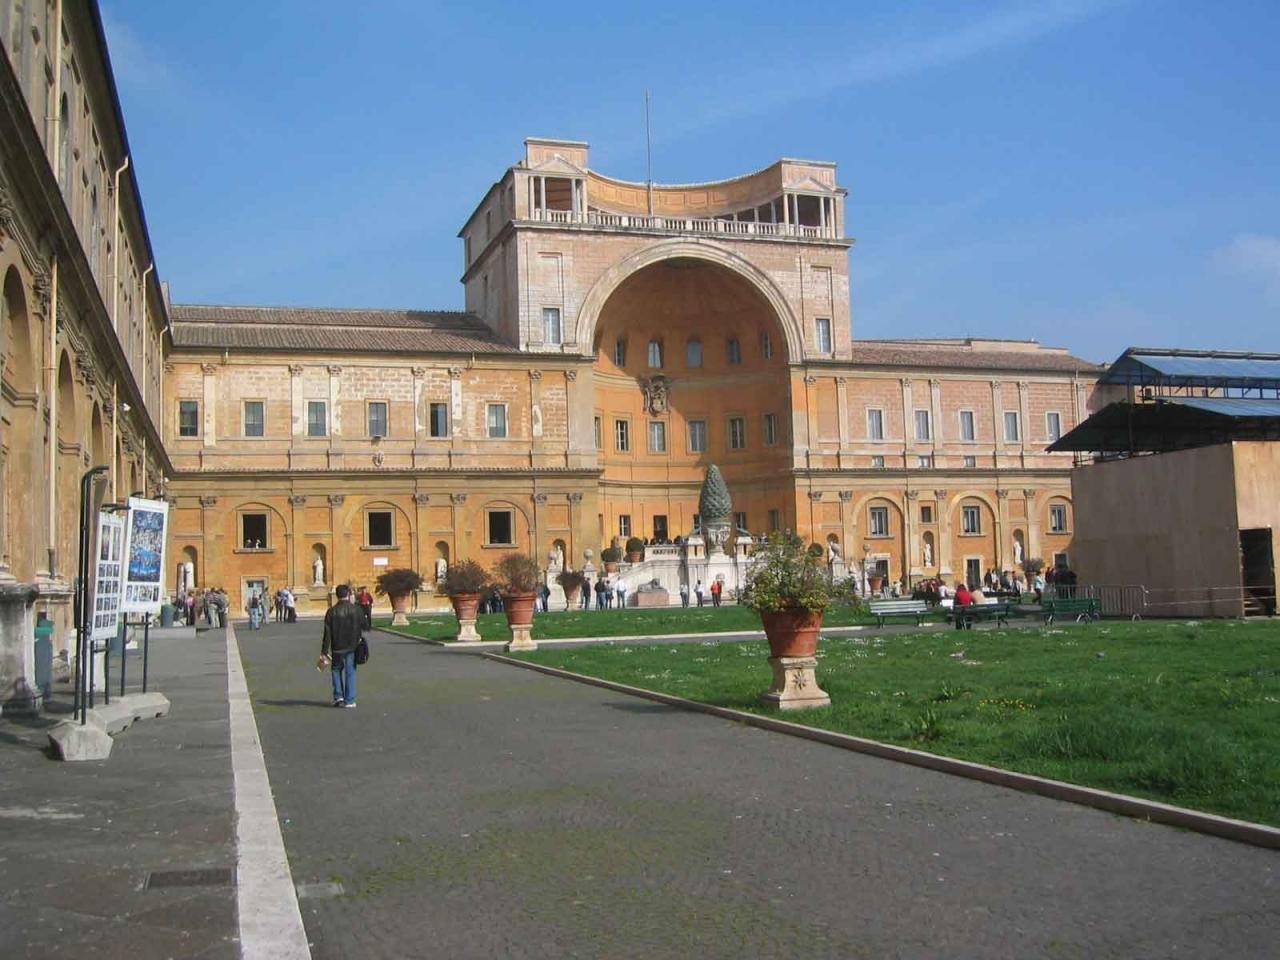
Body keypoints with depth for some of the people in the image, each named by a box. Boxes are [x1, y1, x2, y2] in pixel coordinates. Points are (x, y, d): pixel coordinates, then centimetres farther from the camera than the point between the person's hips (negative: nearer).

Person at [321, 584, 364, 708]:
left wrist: (324, 651, -4)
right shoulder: (356, 610, -5)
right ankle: (349, 700, 5)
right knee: (350, 672, 6)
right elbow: (363, 627, 1)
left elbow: (327, 633, -6)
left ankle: (338, 696, 8)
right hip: (352, 647, 0)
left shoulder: (332, 611, -6)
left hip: (337, 648, 0)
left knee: (336, 670, 18)